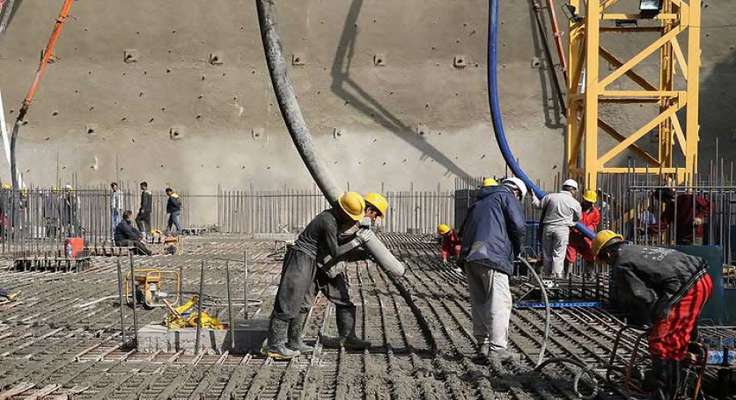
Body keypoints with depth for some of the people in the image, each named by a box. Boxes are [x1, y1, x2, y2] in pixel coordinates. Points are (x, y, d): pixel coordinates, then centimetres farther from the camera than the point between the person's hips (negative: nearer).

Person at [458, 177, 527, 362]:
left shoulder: (480, 201, 30)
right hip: (492, 256, -8)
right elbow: (519, 226, -5)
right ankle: (497, 348, -11)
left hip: (468, 256, 8)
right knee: (499, 302, -7)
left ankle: (483, 344, 17)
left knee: (479, 301, 13)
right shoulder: (507, 196, 7)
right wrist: (516, 250, 10)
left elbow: (465, 228, 28)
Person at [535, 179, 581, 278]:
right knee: (558, 255, -1)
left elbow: (538, 205, 10)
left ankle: (548, 275, 16)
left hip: (548, 228, 3)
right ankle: (556, 276, -5)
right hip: (562, 229, -2)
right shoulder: (575, 203, -1)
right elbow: (578, 218, 13)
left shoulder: (551, 196, 1)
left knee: (547, 254, 10)